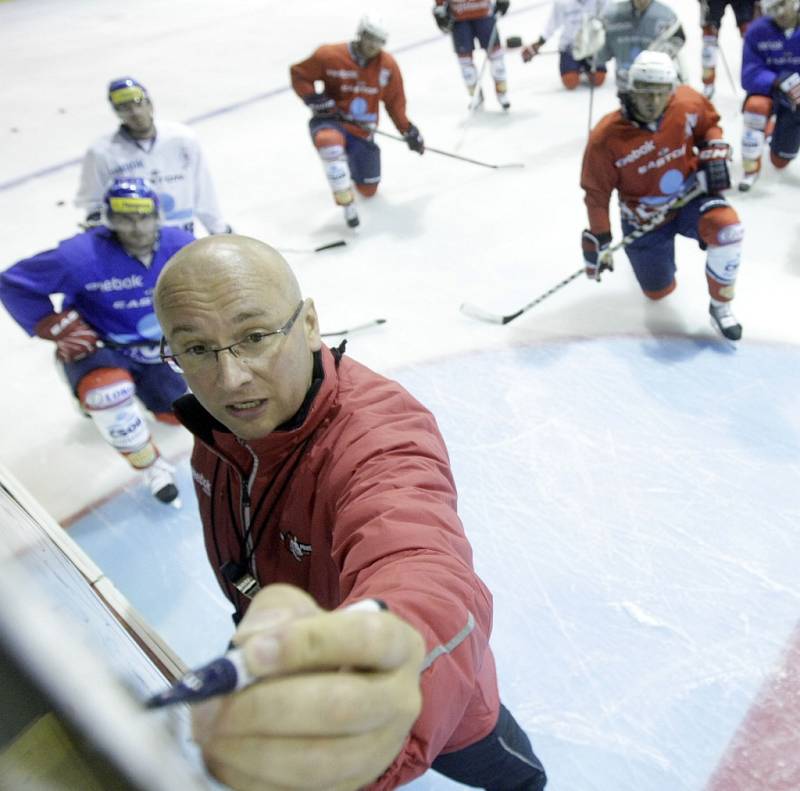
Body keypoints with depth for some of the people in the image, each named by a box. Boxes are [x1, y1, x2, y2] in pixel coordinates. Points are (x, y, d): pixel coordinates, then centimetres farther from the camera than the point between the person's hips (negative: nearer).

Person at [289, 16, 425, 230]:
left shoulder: (388, 65, -3)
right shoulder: (330, 55, -14)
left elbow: (394, 100, 8)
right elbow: (298, 74, -5)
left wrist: (408, 131, 8)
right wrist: (315, 99, -19)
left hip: (362, 130, 4)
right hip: (331, 121, -4)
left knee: (368, 190, 10)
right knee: (329, 140, -43)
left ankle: (351, 164, 48)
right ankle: (347, 203, -31)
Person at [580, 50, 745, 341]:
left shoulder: (689, 103, -17)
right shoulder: (606, 138, -24)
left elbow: (709, 124, 7)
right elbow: (597, 191, -13)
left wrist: (715, 154, -10)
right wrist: (599, 240, -11)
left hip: (690, 196, 1)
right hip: (644, 218, -1)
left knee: (726, 227, -33)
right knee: (659, 292, 11)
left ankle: (720, 306, -10)